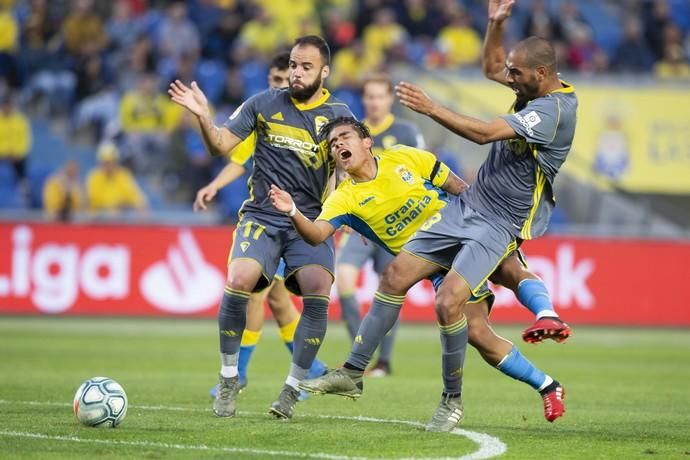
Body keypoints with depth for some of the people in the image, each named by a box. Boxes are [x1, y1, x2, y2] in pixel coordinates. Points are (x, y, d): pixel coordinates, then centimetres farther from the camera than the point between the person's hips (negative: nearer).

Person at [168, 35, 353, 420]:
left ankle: (293, 388, -3)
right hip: (262, 215, 0)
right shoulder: (265, 104, 4)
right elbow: (221, 145, 3)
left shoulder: (338, 115, 3)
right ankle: (229, 380, -4)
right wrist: (203, 116, -15)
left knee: (318, 294, -22)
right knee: (239, 281, -24)